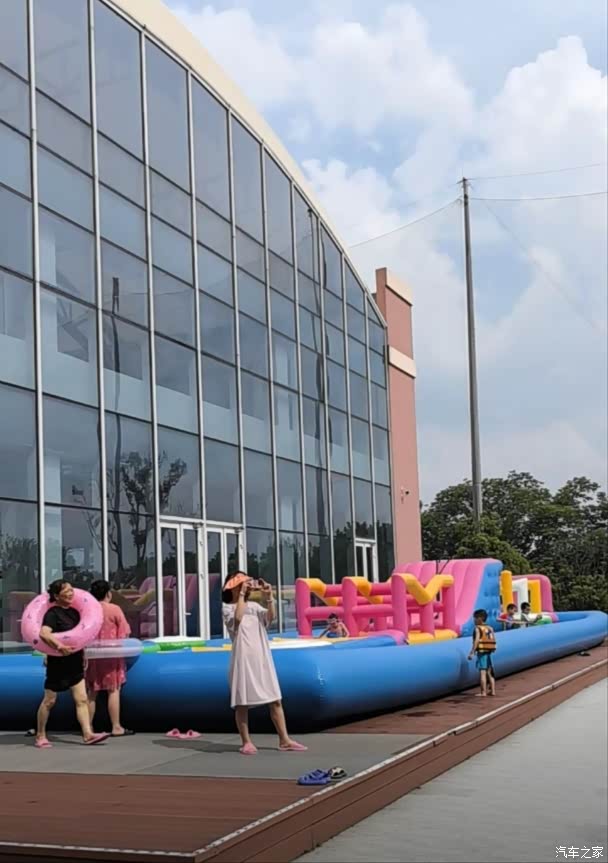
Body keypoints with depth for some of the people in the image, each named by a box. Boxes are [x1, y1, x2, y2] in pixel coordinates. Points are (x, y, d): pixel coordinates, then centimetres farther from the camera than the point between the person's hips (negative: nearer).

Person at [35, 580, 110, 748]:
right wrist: (59, 646, -42)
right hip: (58, 663, -7)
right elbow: (44, 633, -31)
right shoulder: (53, 613, -14)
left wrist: (83, 656, 15)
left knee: (81, 699, 0)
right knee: (49, 701, 4)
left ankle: (88, 734, -2)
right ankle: (40, 736, 16)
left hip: (75, 663, 7)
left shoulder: (74, 612, 9)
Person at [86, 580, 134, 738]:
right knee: (114, 691, 1)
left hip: (92, 656, 4)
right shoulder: (115, 609, -8)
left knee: (91, 692, 11)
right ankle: (116, 727, 1)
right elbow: (124, 634, -8)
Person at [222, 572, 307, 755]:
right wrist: (242, 595, -16)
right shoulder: (228, 608, -1)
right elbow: (237, 618, -23)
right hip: (243, 659, -5)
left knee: (275, 700, 3)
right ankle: (246, 742, 10)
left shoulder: (254, 606, 12)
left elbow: (271, 617, -5)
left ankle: (284, 740, 7)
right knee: (242, 703, 1)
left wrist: (269, 597, -15)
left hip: (262, 658, 5)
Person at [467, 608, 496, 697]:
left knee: (482, 672, -6)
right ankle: (493, 691, 19)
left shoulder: (478, 628, -10)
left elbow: (476, 641, -20)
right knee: (489, 672, 15)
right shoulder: (490, 628, 11)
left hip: (481, 652, -7)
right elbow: (494, 641, 8)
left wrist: (472, 652, -22)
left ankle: (483, 692, -7)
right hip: (489, 653, 7)